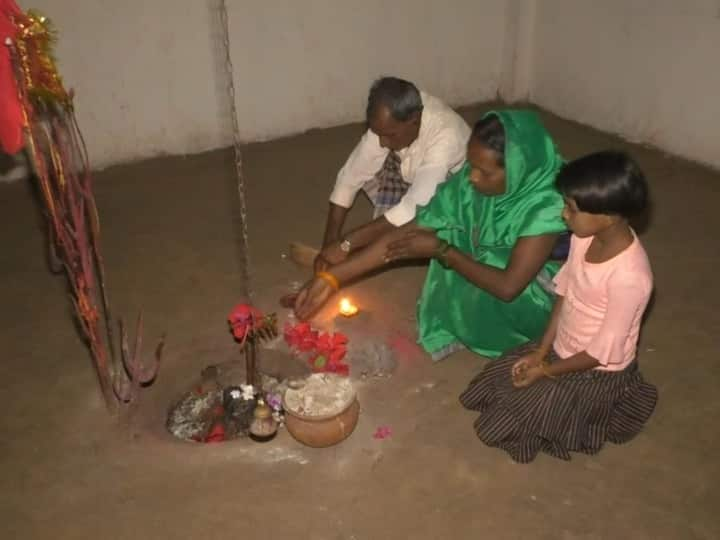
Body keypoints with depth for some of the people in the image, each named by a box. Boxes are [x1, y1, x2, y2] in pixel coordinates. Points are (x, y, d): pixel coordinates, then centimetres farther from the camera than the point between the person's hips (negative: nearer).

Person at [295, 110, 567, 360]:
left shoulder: (546, 205, -33)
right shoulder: (470, 182, -16)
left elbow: (508, 287, -35)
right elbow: (410, 232, -15)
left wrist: (441, 251, -25)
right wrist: (331, 277, -19)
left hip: (532, 302, -6)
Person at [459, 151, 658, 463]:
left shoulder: (629, 277, -35)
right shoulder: (586, 236, -13)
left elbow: (604, 351, -25)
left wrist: (546, 371, -14)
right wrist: (541, 352, -2)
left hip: (597, 372, -7)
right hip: (562, 349, 7)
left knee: (507, 421, -3)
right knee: (495, 382, 11)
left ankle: (606, 404, 12)